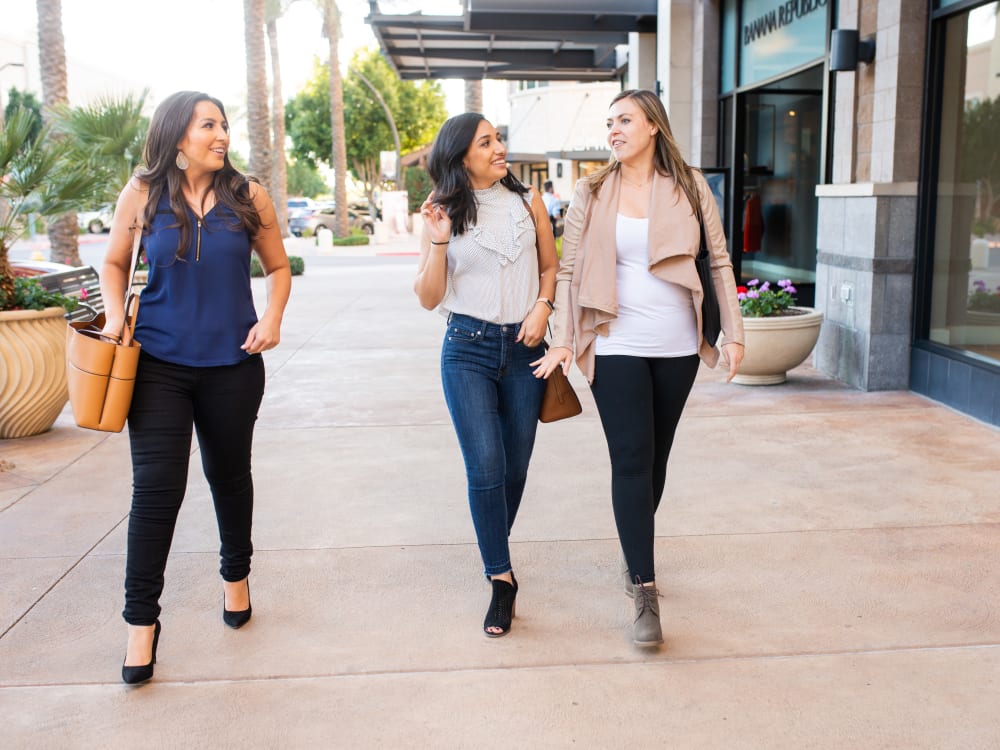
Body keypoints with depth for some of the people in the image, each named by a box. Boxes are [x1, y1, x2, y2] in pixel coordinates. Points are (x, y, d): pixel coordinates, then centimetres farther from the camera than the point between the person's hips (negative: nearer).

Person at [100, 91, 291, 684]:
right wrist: (115, 316, -6)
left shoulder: (248, 196, -2)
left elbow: (278, 266, 8)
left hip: (233, 364, 1)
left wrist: (273, 317, -9)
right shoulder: (143, 194, -2)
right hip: (159, 363, -1)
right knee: (155, 488, -5)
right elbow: (115, 263, 11)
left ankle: (237, 574, 41)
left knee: (229, 475, 16)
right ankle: (142, 619, 8)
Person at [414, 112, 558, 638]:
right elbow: (428, 299, -1)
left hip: (524, 346, 2)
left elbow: (550, 266, 14)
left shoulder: (528, 204, 4)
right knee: (485, 468, -9)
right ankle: (501, 578, 2)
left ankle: (494, 551, 32)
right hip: (468, 349, -2)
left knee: (515, 466, 8)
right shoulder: (442, 215, 0)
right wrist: (438, 243, -15)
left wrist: (542, 308, -5)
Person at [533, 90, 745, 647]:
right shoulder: (593, 194, 3)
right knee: (632, 461, -7)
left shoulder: (689, 186, 5)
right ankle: (646, 594, -5)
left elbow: (719, 261, 7)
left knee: (656, 459, 12)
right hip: (617, 346, -2)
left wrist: (734, 332, 2)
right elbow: (570, 271, 2)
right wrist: (562, 341, -8)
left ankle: (636, 553, 35)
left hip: (678, 348, 2)